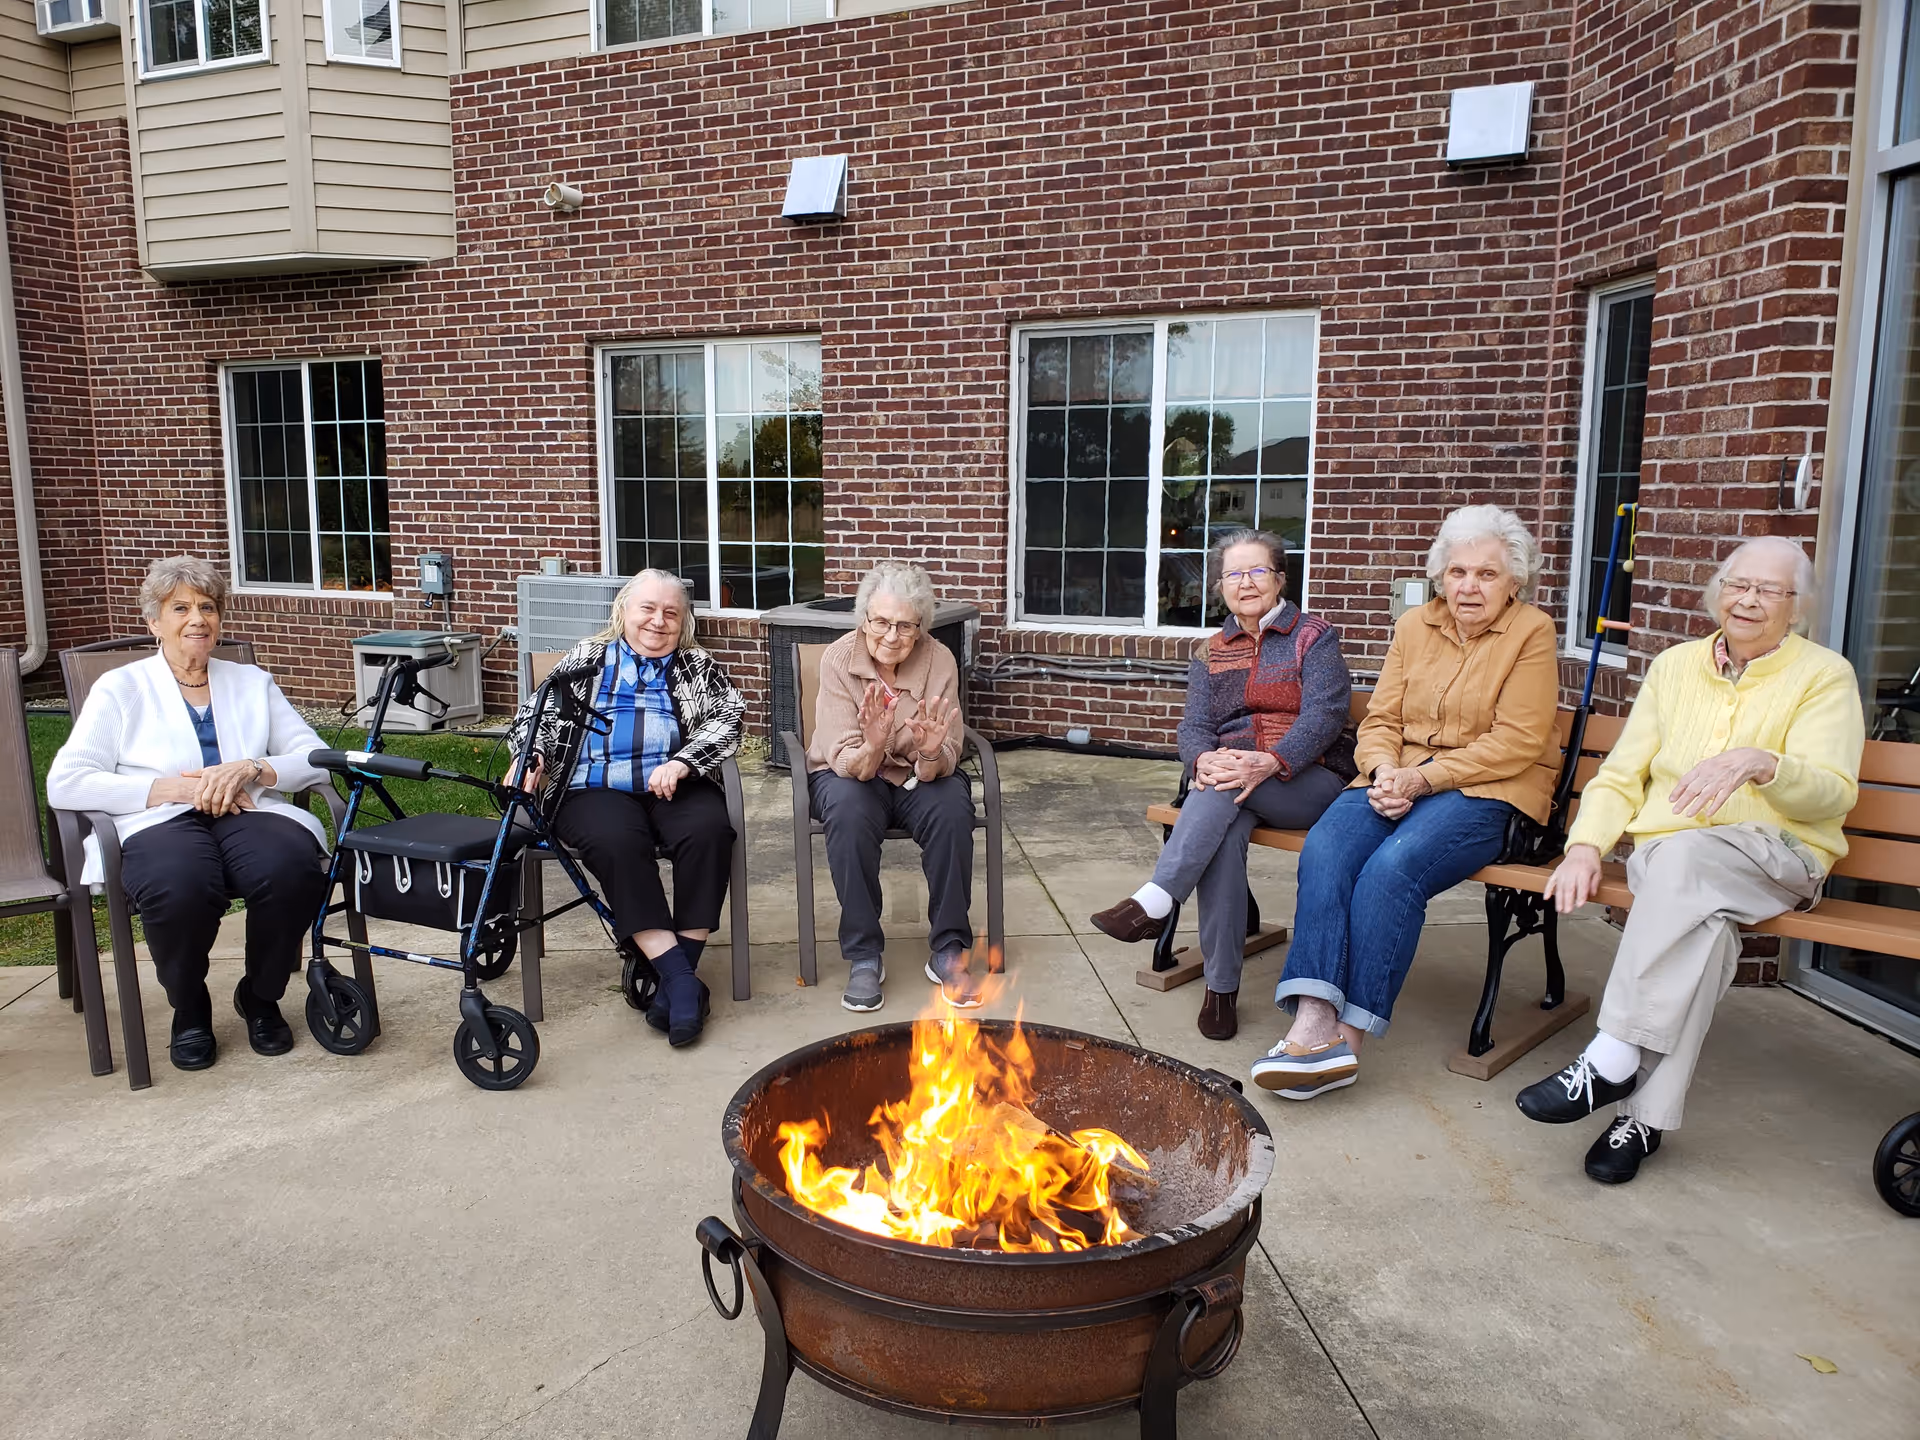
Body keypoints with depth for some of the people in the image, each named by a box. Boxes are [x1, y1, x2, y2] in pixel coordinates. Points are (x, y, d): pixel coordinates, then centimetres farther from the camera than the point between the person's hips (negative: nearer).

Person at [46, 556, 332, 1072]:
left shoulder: (252, 682, 21)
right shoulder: (119, 689, 13)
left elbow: (315, 757, 11)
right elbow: (65, 782, -1)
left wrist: (250, 768, -10)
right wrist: (177, 787, -11)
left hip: (248, 815, 2)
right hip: (161, 823, -2)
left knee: (292, 869, -34)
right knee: (178, 888, -38)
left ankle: (261, 998, -4)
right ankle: (189, 1009, -5)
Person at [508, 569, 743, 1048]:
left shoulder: (696, 666, 18)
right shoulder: (585, 660, 19)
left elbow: (726, 717, 2)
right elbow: (536, 712, 13)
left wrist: (681, 763, -16)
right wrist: (531, 755, -10)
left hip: (675, 786, 1)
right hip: (595, 788, -1)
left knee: (708, 830, -32)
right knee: (616, 842, -34)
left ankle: (682, 966, -26)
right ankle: (678, 976, -33)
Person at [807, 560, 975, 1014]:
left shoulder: (939, 660, -15)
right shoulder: (839, 659, -18)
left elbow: (941, 767, -18)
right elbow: (847, 763, -23)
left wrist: (932, 754, -42)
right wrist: (872, 747, -46)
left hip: (915, 777, 1)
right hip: (848, 773, -1)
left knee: (952, 807, -30)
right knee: (849, 809, -34)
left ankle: (947, 951, -15)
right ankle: (864, 955, -20)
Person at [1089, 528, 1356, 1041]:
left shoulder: (1314, 637, 6)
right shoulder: (1211, 653, 19)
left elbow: (1325, 714, -10)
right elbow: (1194, 725, 5)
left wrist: (1269, 763, -29)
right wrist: (1204, 759, -21)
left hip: (1308, 781, -2)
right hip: (1228, 780, 3)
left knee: (1226, 790, -36)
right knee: (1226, 830, -34)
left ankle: (1154, 902, -41)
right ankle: (1221, 986, -30)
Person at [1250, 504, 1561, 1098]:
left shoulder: (1531, 632, 1)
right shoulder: (1414, 626, 17)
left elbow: (1516, 743, -8)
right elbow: (1380, 721, 13)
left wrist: (1425, 778, -17)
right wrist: (1385, 771, -9)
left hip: (1487, 790, -4)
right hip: (1399, 780, 5)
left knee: (1393, 866, -33)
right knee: (1324, 850, -27)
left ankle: (1348, 1035, -27)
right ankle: (1313, 1023, -35)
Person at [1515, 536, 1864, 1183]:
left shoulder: (1825, 675, 7)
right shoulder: (1674, 666, 17)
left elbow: (1833, 793, -7)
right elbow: (1621, 777, 12)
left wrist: (1759, 762, -29)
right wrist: (1585, 845, -7)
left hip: (1777, 856, -2)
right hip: (1666, 849, 2)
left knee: (1681, 856, -38)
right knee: (1703, 919, -35)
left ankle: (1612, 1060, -37)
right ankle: (1648, 1112, -32)